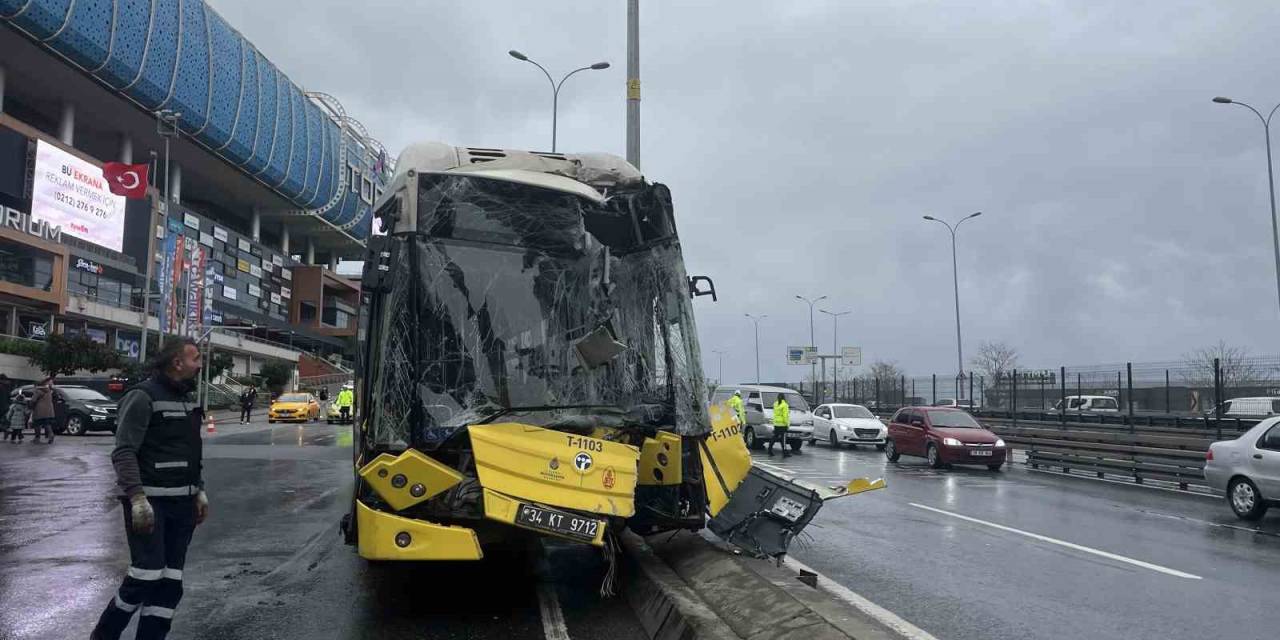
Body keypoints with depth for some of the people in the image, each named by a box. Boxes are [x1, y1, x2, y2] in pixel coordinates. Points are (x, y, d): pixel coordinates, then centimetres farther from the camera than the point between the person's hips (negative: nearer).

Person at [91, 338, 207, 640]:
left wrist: (199, 491, 17)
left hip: (183, 503, 8)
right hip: (150, 502, -8)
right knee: (147, 575, -8)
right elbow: (123, 453, -17)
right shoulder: (143, 397, -11)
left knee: (170, 582, 7)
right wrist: (137, 498, -25)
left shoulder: (187, 399, 15)